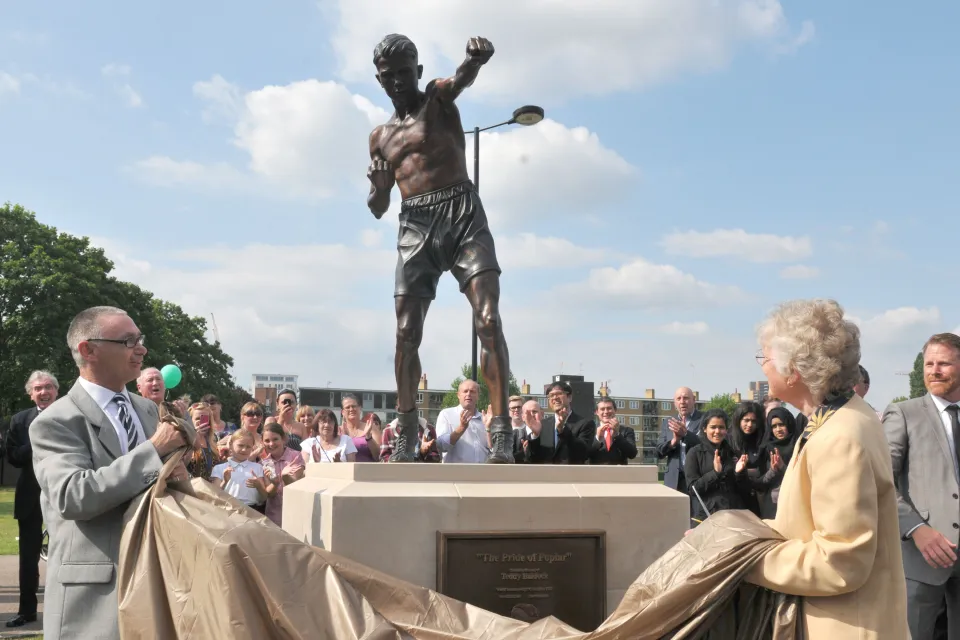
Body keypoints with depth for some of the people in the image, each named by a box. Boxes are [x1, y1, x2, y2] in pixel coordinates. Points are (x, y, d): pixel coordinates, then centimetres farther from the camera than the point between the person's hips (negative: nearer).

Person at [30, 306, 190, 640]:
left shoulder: (147, 409, 11)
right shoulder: (55, 422, -10)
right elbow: (72, 497, -24)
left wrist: (177, 472, -6)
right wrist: (153, 450, -22)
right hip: (93, 592, -6)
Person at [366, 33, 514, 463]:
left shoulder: (439, 98, 9)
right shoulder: (380, 137, 20)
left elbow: (462, 77, -17)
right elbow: (377, 209, 21)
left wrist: (477, 58, -42)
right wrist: (377, 186, -4)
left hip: (461, 213, -4)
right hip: (414, 226, 4)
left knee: (488, 320, -17)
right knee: (406, 334, -2)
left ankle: (501, 433, -18)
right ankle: (406, 437, 10)